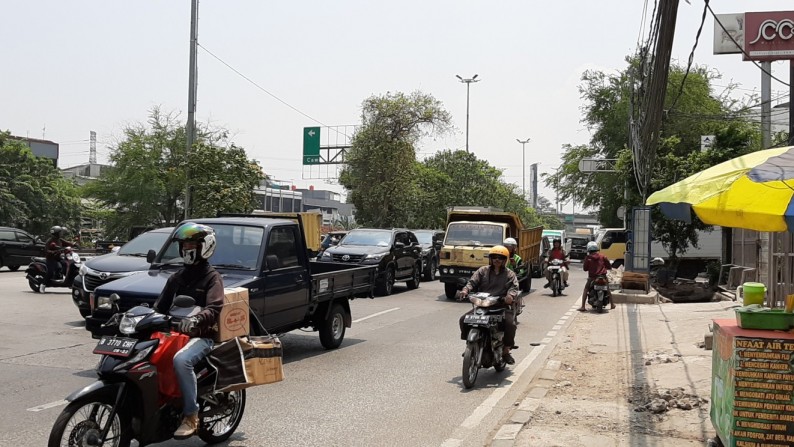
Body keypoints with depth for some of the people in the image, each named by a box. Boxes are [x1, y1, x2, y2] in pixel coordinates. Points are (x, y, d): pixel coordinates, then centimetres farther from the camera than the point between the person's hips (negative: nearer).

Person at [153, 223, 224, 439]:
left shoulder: (211, 277, -2)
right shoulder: (177, 277, 20)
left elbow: (214, 309, -19)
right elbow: (161, 305, 18)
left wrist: (195, 320, -39)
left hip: (201, 336, -7)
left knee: (181, 360, -35)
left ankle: (191, 416, -26)